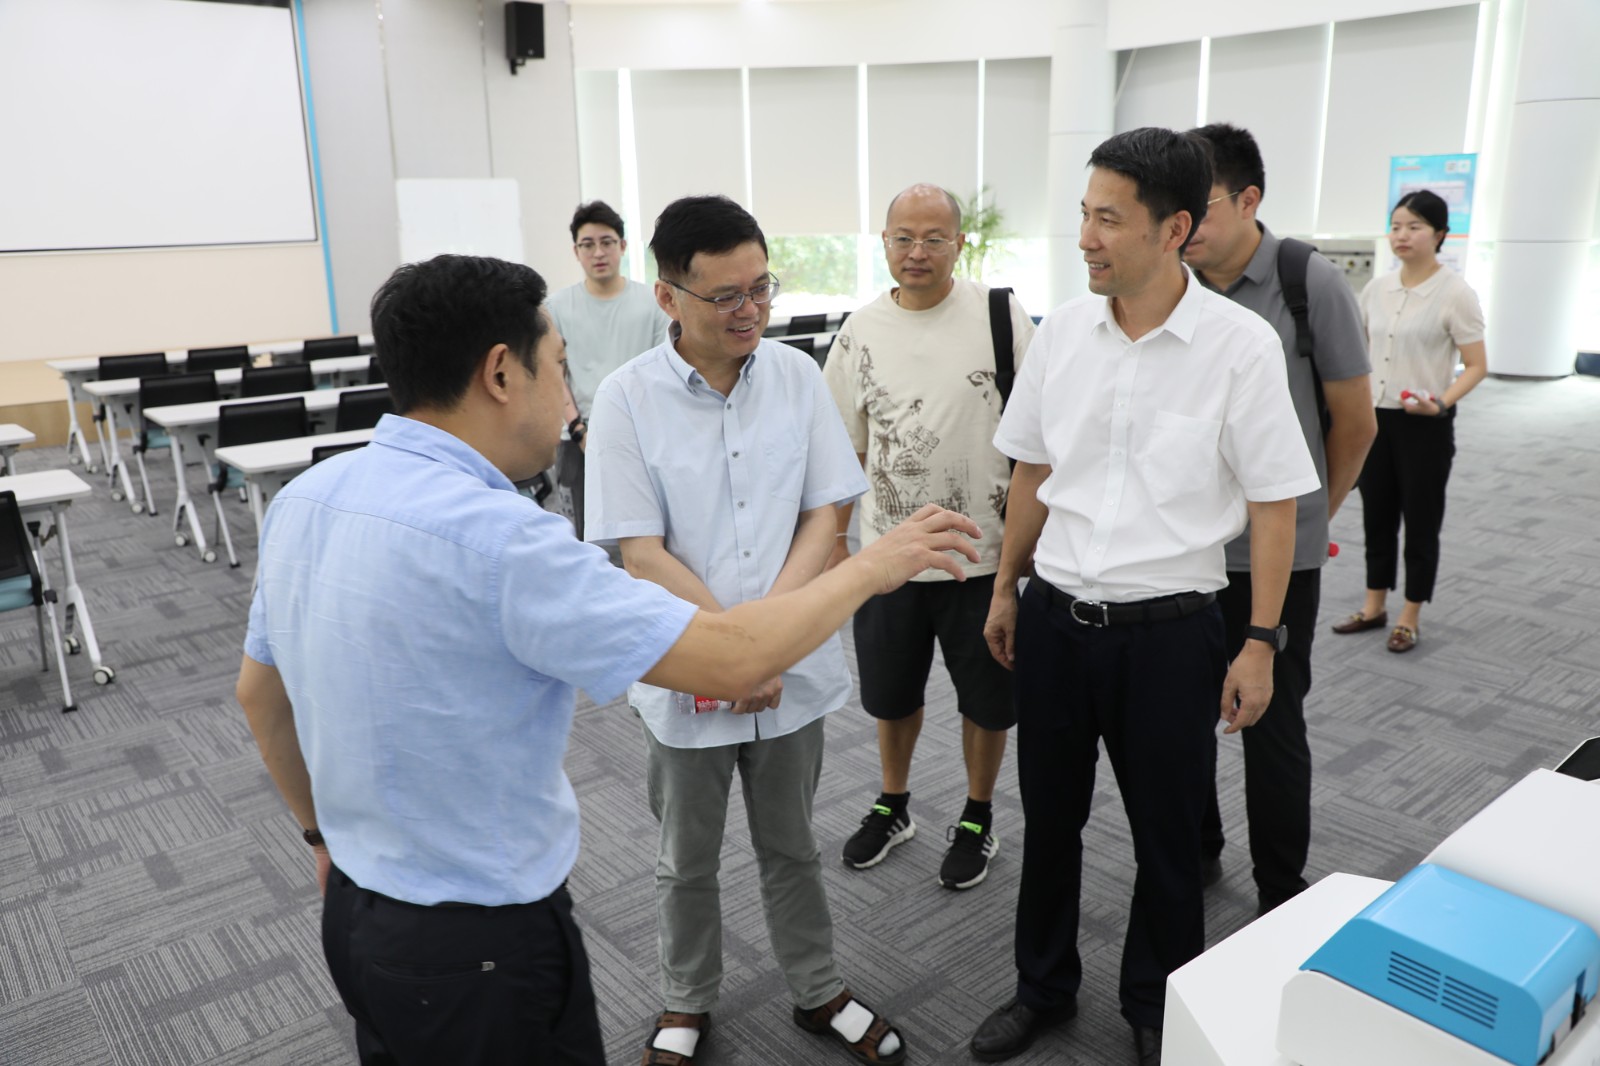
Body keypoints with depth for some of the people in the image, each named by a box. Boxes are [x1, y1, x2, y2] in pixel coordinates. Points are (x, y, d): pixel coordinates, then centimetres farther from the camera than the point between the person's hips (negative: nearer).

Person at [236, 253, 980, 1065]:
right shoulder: (492, 535, -30)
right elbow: (731, 662, -27)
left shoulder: (304, 498, -3)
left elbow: (258, 694, 10)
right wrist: (872, 567, -12)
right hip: (481, 944, -8)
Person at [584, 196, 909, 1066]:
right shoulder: (628, 397, -12)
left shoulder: (797, 376, -5)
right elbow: (641, 553, -13)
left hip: (792, 666, 2)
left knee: (791, 848, 21)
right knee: (687, 862, 19)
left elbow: (823, 518, -5)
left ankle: (818, 993, 42)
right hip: (685, 678, -1)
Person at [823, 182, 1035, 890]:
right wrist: (834, 539, 5)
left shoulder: (1001, 316, -6)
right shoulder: (860, 333, 2)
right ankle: (893, 807, 41)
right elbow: (845, 448, 7)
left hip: (984, 552, -2)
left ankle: (978, 819, 35)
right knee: (891, 693, 18)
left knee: (987, 699, 12)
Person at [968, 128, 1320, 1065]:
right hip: (1056, 617, 4)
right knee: (1050, 819, 17)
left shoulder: (1242, 344, -12)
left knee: (1167, 836, 14)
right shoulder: (1062, 330, -1)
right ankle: (1044, 988, 39)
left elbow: (1275, 501, -6)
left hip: (1169, 630, -3)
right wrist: (1007, 591, 13)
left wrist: (1262, 644, -7)